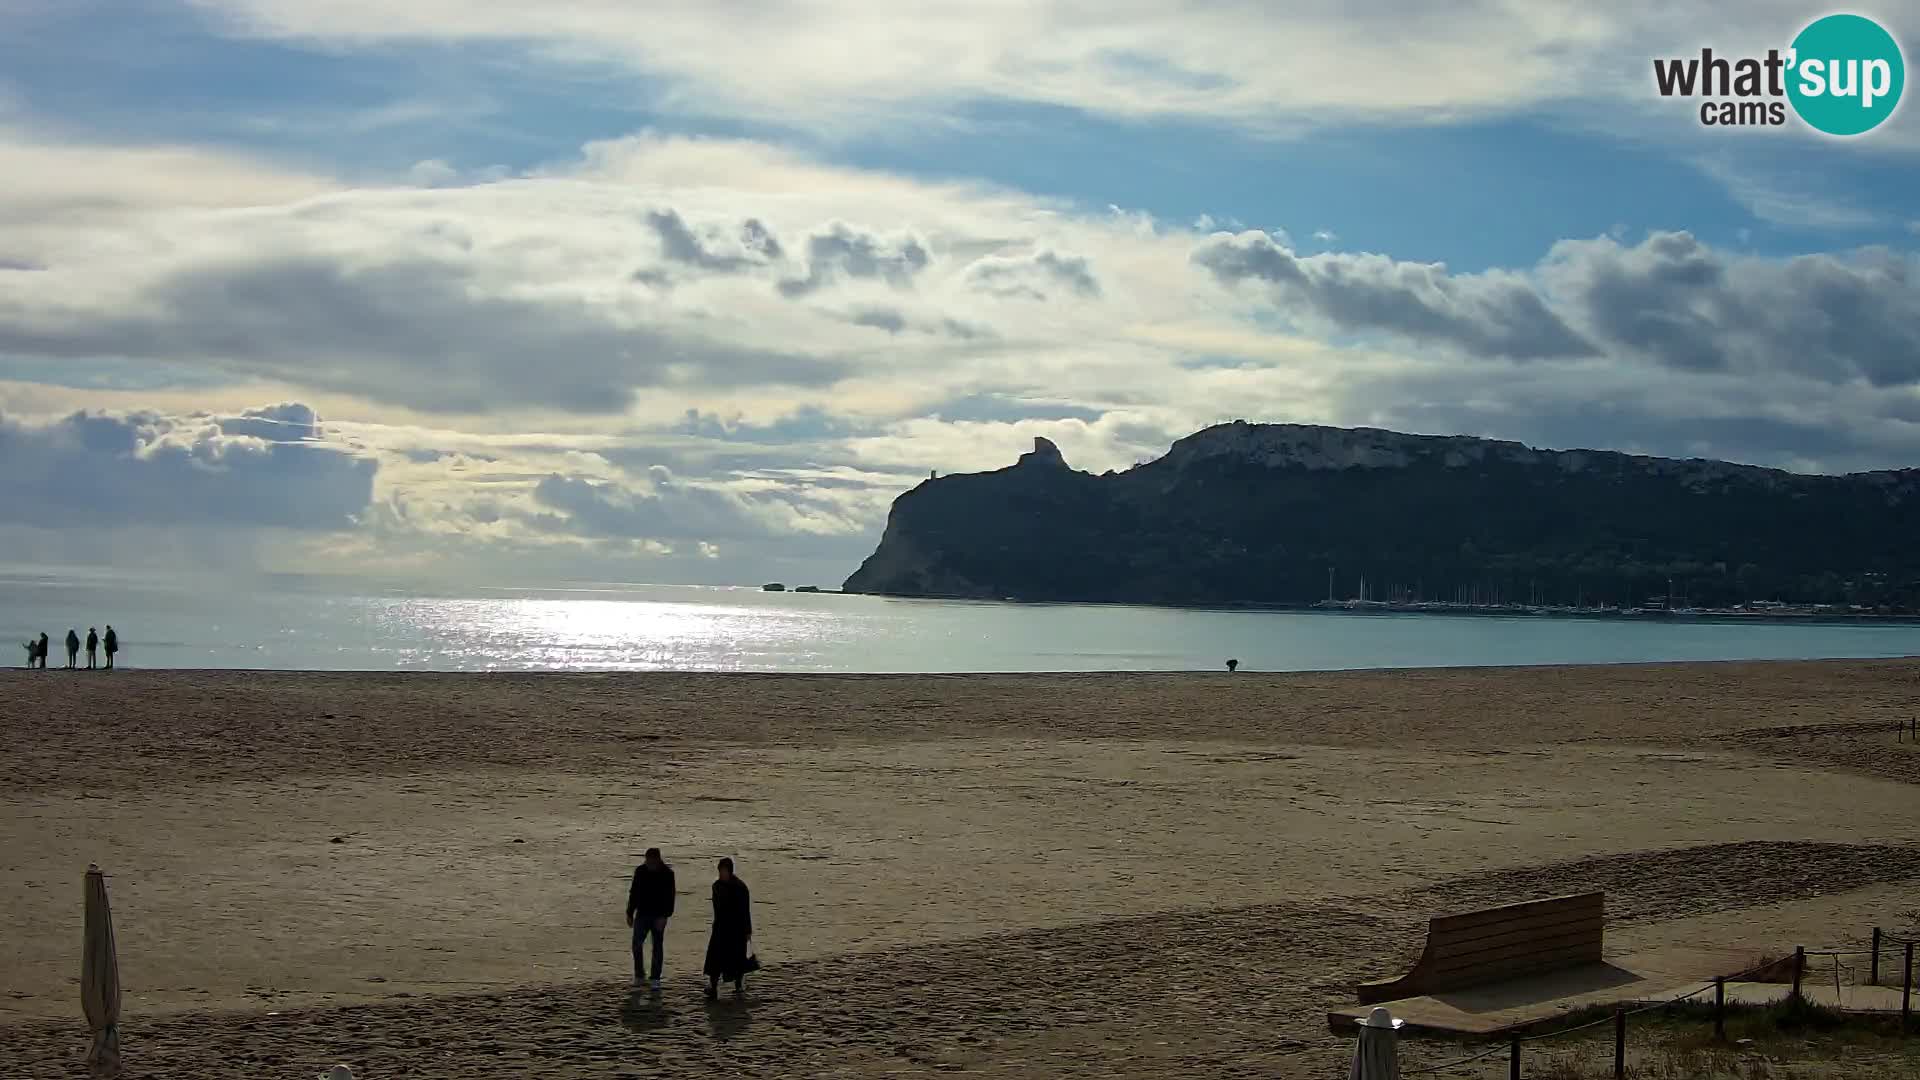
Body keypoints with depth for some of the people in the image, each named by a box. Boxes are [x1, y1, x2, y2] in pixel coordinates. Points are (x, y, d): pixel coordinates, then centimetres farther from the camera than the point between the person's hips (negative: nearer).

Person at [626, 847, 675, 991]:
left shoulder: (667, 873, -9)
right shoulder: (640, 871, 0)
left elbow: (669, 897, -11)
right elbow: (634, 893, 8)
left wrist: (664, 916, -18)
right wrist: (630, 914, 7)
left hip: (658, 916, -3)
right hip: (642, 914, 3)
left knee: (657, 947, 3)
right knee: (637, 944, -2)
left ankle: (655, 979, 11)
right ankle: (639, 975, 13)